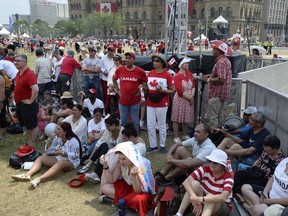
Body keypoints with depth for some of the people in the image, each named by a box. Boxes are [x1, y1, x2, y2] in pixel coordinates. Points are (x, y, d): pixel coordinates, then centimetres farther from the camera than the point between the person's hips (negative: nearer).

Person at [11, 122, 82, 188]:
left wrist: (62, 152, -27)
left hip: (71, 162, -8)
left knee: (60, 163, -41)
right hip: (59, 158, 8)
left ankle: (40, 179, -58)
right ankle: (27, 175, -28)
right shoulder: (57, 138, 6)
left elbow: (75, 155, -20)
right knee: (41, 158, -4)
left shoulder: (73, 140, -15)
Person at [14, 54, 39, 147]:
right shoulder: (18, 73, 6)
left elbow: (35, 89, -35)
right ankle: (29, 141, 35)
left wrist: (31, 101, -25)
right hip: (19, 104, 10)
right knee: (26, 124, 20)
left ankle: (32, 144, 15)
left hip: (27, 104, -10)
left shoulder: (30, 74, -24)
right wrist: (16, 94, 18)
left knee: (32, 125, 4)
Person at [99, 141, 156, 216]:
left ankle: (115, 199, -16)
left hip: (143, 191, -5)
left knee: (138, 199, -40)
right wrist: (105, 165, -22)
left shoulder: (141, 166, -31)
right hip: (128, 186, 6)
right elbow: (111, 180, -10)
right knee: (105, 187, -11)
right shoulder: (120, 163, -17)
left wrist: (134, 176, -48)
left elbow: (137, 191, -31)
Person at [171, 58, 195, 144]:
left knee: (186, 118, 15)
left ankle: (185, 135, 29)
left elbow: (193, 85, 6)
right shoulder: (177, 76, -13)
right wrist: (189, 98, -13)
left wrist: (192, 96, -8)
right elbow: (180, 91, -17)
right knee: (177, 119, 2)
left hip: (189, 99, 6)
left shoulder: (189, 74, 7)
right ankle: (176, 137, 11)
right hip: (180, 99, -6)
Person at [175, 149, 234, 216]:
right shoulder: (205, 169, -13)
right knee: (194, 183, -24)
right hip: (203, 205, 3)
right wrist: (195, 198, -40)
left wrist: (201, 199, -51)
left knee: (210, 196, -37)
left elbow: (223, 197, -41)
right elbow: (186, 182, -25)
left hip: (223, 208, -3)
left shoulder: (228, 177, -21)